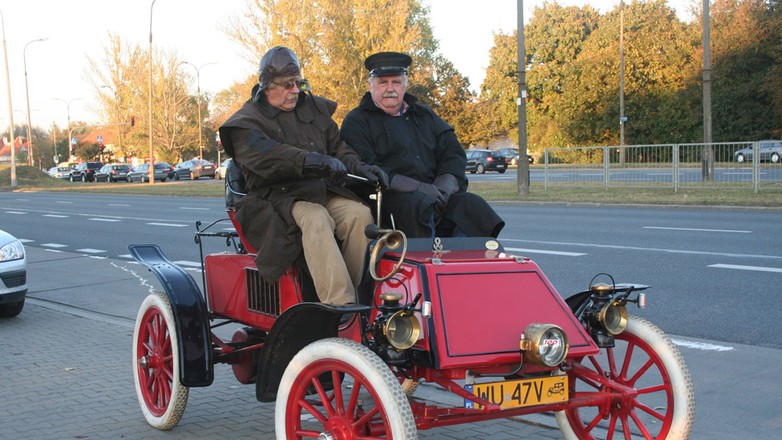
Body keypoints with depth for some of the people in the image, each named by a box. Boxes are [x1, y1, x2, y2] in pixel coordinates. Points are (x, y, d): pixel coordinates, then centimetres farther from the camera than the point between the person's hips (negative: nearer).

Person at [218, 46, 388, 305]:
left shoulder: (314, 107, 19)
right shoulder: (247, 122, 1)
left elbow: (337, 146, 18)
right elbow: (266, 157, -20)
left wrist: (360, 168, -5)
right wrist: (314, 161, -35)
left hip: (323, 191, 5)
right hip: (278, 198, -5)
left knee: (360, 213, -25)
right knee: (315, 218, -36)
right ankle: (340, 305, -44)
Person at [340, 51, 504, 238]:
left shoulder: (425, 115, 24)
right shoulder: (356, 122, 7)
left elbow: (453, 153, 16)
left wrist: (444, 186, -8)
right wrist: (418, 187, -17)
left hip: (436, 194, 5)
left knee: (472, 204, -22)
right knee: (418, 204, -36)